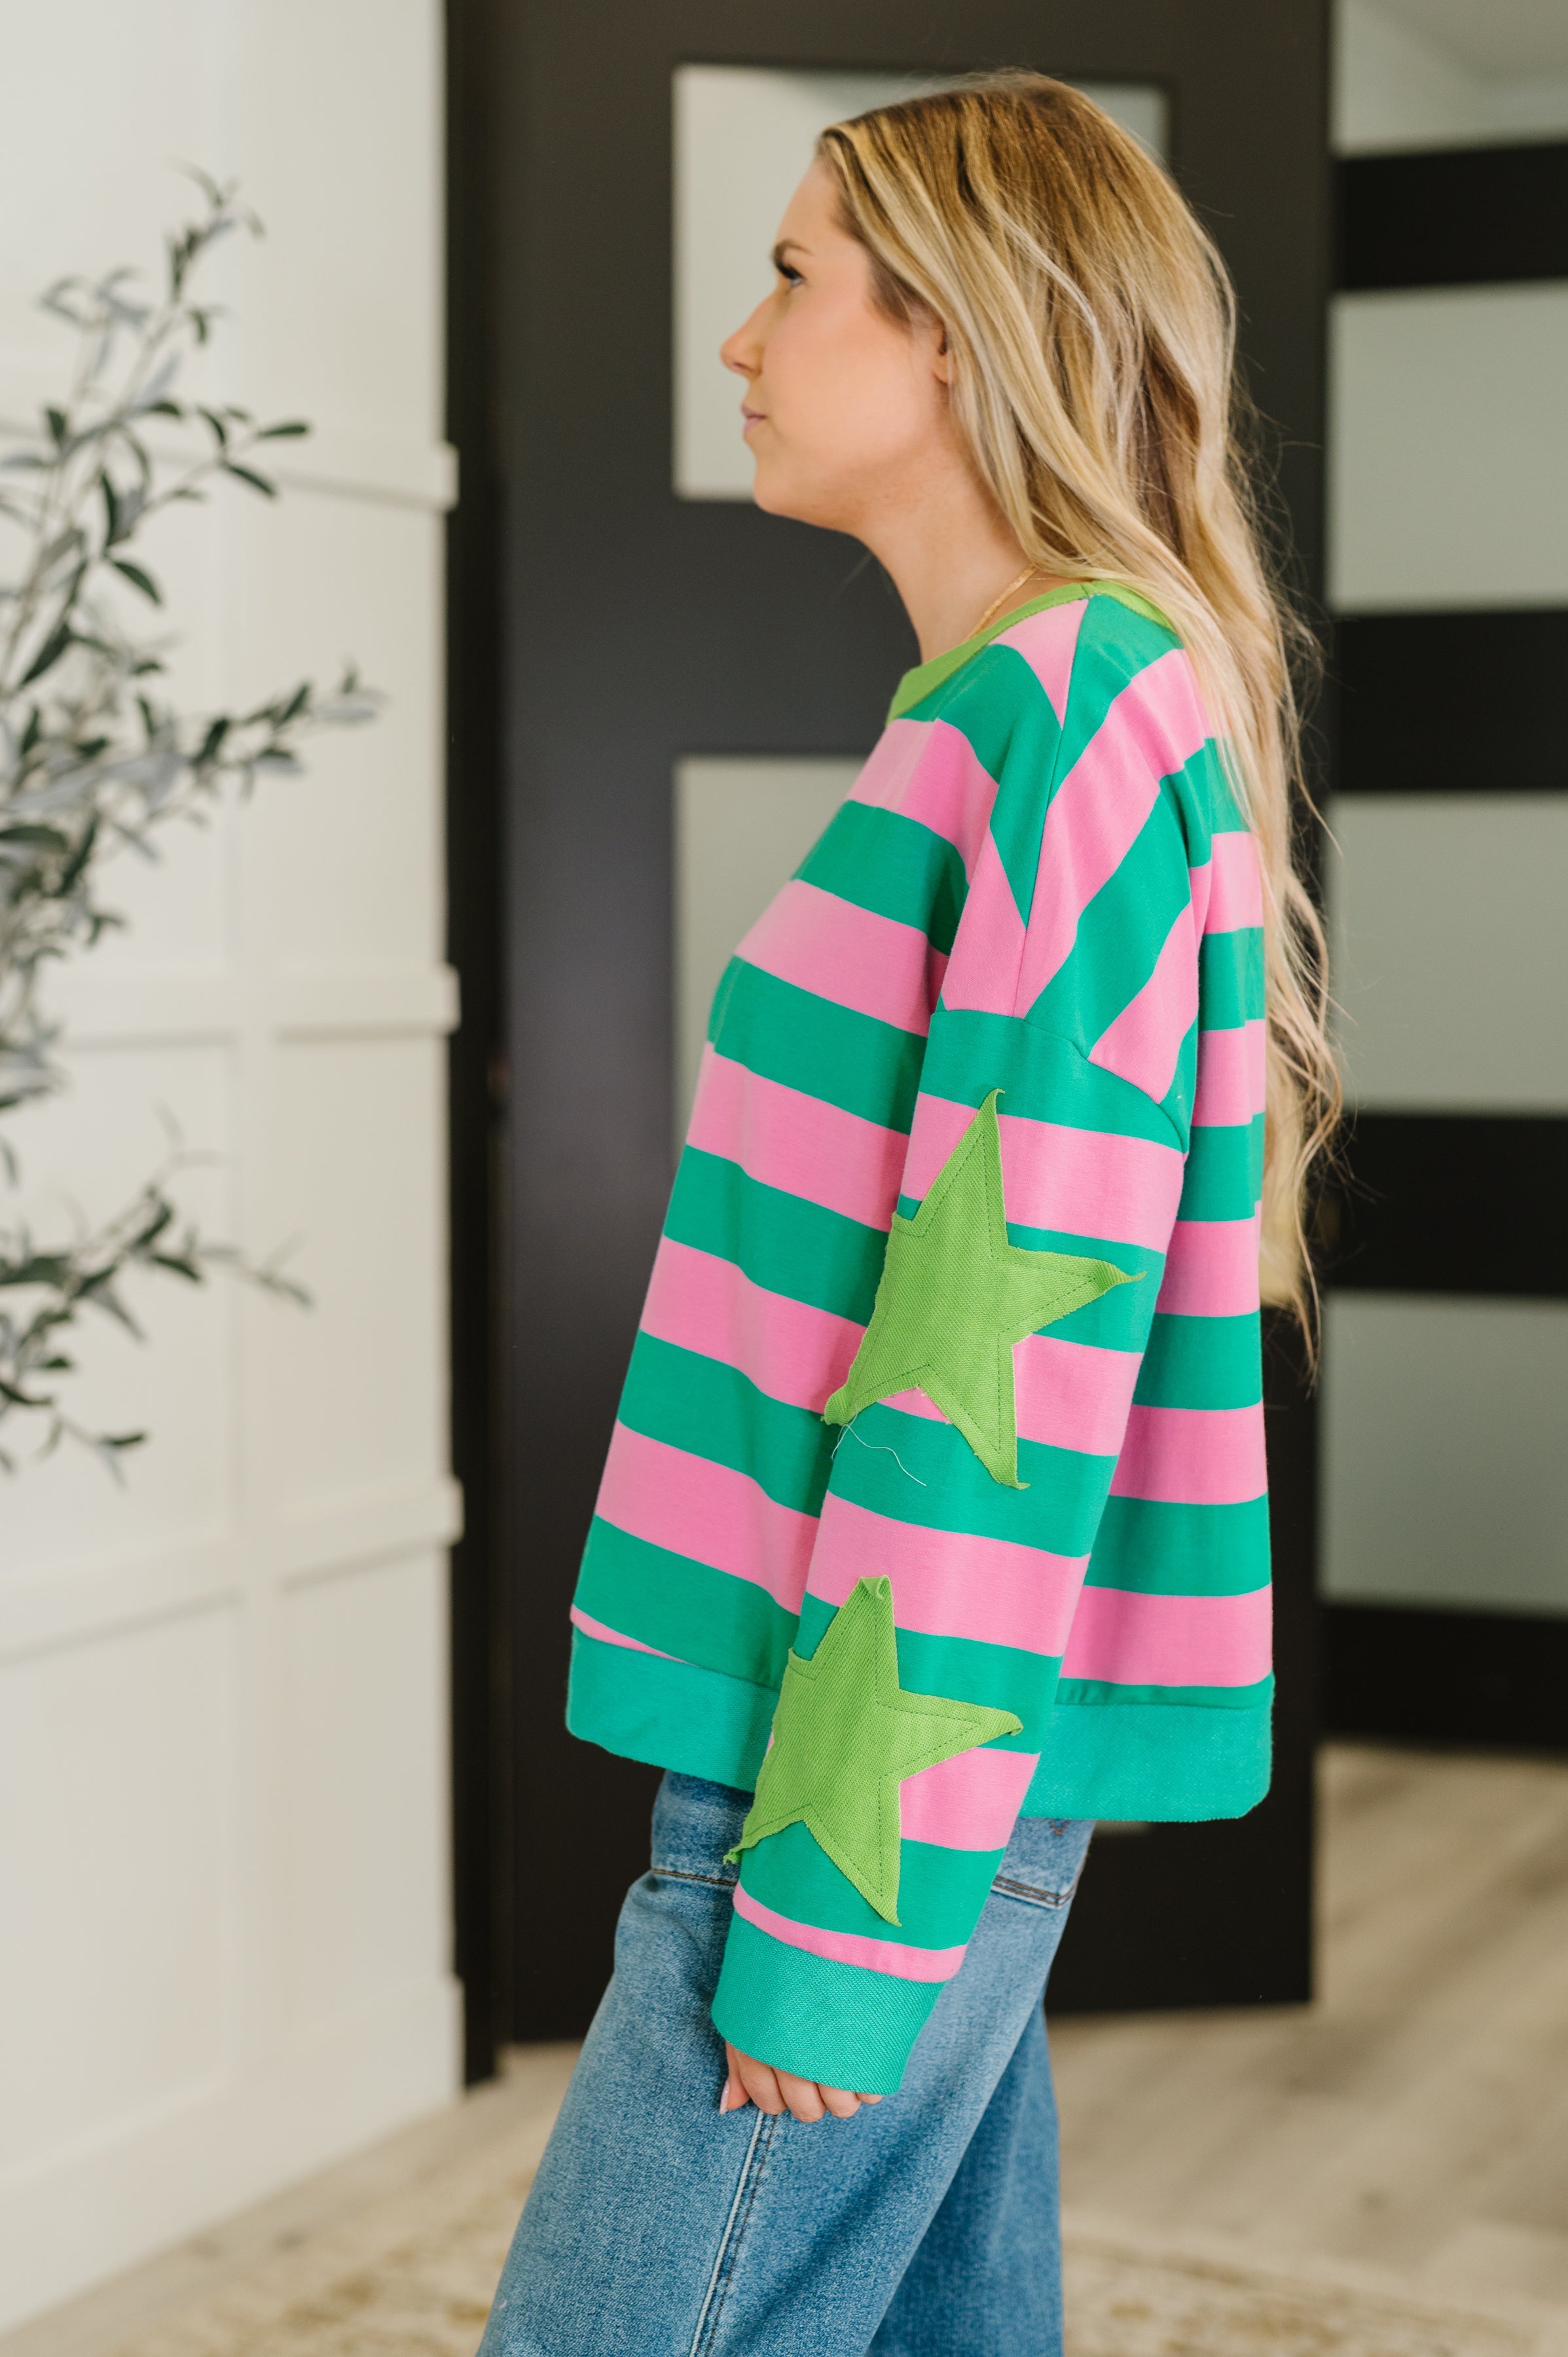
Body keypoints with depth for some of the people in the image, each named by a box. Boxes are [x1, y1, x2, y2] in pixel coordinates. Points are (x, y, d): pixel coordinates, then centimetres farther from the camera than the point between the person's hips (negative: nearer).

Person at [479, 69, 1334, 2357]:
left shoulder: (1082, 713, -15)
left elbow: (1016, 1338, -20)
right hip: (952, 1743, 9)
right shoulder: (1023, 712, 15)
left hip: (903, 1761, -9)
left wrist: (847, 1888, -19)